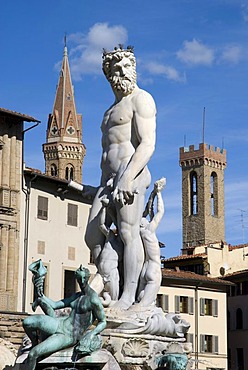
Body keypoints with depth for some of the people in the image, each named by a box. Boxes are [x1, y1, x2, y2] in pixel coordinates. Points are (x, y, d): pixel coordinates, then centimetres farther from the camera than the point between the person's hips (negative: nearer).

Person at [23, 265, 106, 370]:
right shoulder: (75, 297, 13)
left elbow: (103, 322, -7)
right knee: (27, 322, -17)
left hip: (68, 337, -7)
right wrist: (41, 296, -4)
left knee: (32, 354, -21)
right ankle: (34, 343, 15)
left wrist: (91, 334, -24)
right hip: (59, 324, 7)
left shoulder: (93, 299, -12)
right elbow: (54, 305, 13)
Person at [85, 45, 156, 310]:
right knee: (93, 236, 1)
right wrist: (105, 186, 19)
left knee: (128, 232, -15)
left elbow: (147, 145, -12)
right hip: (109, 179, 9)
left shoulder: (141, 99, 0)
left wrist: (127, 178, -23)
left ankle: (129, 296, -18)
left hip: (131, 175, -9)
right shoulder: (114, 108, 29)